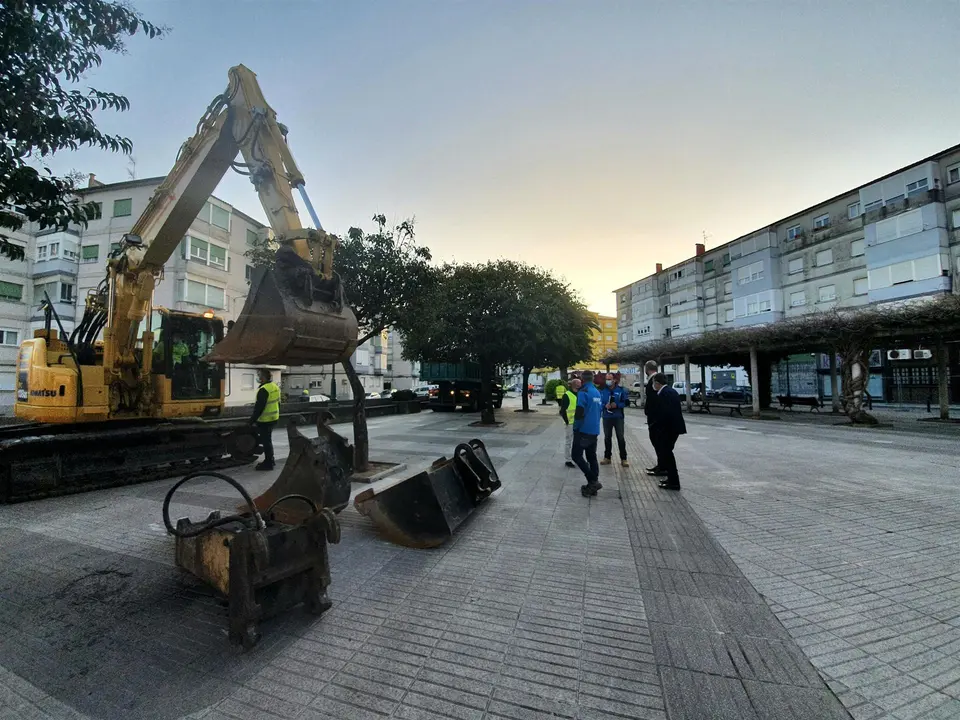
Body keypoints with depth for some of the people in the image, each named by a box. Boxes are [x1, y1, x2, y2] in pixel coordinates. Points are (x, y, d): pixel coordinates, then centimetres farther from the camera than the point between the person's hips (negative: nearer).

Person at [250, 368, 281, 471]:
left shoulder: (264, 390, -22)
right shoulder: (275, 386, 8)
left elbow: (259, 407, -23)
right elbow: (277, 403, 17)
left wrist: (252, 420, -16)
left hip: (265, 420, -9)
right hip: (274, 418, 10)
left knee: (266, 441, 0)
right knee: (268, 440, 21)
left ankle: (268, 463, 8)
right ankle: (270, 460, 31)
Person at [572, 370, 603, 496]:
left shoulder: (583, 392, -14)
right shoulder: (597, 393, 11)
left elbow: (579, 412, -19)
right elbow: (600, 410, 17)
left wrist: (576, 428, -8)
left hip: (583, 430, -8)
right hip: (594, 430, 8)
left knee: (576, 455, -1)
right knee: (592, 457, 13)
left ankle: (593, 481, -8)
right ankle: (593, 485, 15)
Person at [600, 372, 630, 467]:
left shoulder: (621, 390, -4)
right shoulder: (602, 391, 0)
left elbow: (627, 402, -3)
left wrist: (617, 405, -17)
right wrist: (605, 406, -15)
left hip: (618, 417, -2)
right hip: (607, 417, 2)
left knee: (620, 438, 2)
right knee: (607, 438, 11)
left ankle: (623, 459, 11)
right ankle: (607, 457, 23)